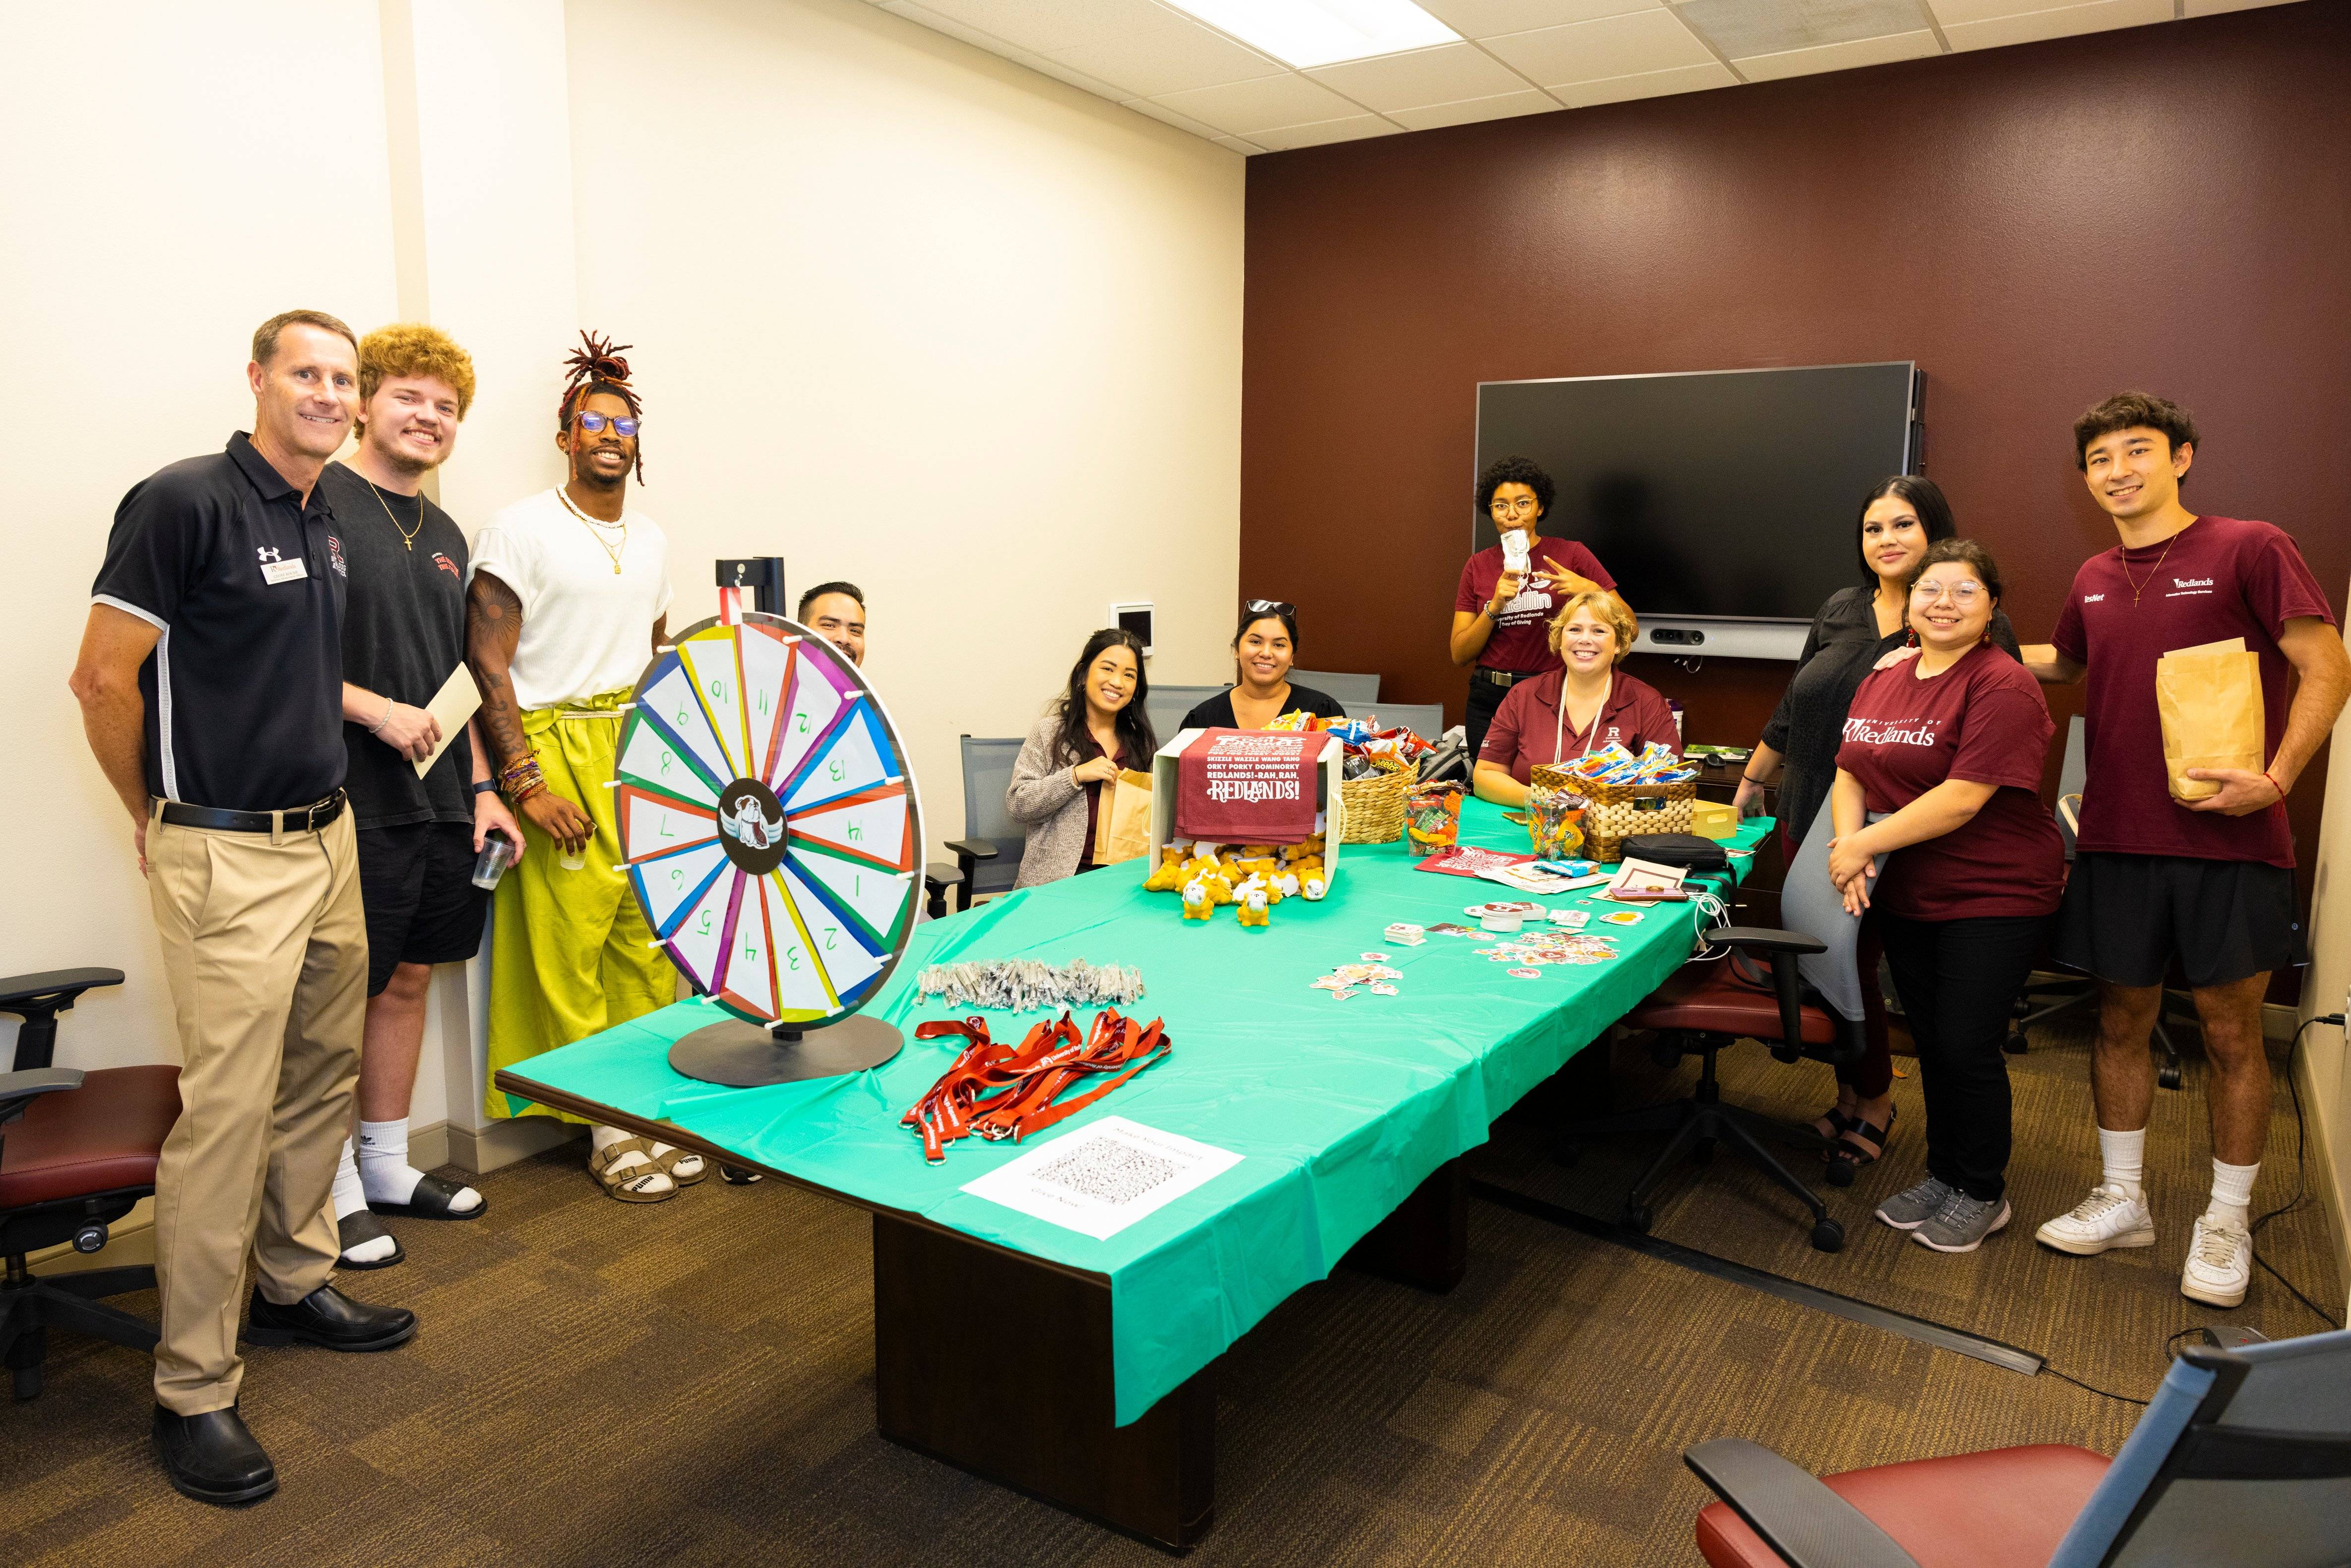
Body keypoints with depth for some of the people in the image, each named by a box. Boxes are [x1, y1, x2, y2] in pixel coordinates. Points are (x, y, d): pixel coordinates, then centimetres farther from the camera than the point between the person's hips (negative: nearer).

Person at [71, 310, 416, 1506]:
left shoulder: (328, 526, 12)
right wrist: (155, 819, -2)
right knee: (227, 1114, -5)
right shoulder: (184, 502, -12)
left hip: (327, 836, 8)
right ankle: (192, 1391, 7)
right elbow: (104, 678, -12)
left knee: (323, 1081, 17)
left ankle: (293, 1284, 35)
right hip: (228, 858, -8)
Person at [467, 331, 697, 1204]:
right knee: (571, 951, -2)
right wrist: (526, 782, -15)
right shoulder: (522, 531, -5)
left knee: (649, 943, 6)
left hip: (644, 755, 6)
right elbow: (486, 665, -9)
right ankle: (606, 1134, 10)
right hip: (559, 756, -6)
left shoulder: (652, 540, 15)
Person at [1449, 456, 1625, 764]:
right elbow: (1460, 654, 2)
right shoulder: (1478, 566, 7)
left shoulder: (1571, 554, 0)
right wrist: (1495, 605, -12)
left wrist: (1589, 590, -20)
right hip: (1491, 700, 2)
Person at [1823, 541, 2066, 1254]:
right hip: (1906, 896, 7)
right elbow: (1850, 775, 6)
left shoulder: (2002, 686, -16)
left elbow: (1963, 797, -23)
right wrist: (1848, 848, -13)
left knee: (1967, 1046, -1)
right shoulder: (1882, 681, 8)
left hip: (1995, 897, -6)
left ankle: (1982, 1194, 20)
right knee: (1930, 1040, 15)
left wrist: (1866, 844, -21)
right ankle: (1943, 1174, 33)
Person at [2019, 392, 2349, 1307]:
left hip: (2228, 841, -4)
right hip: (2118, 839, 5)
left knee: (2231, 1032, 6)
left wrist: (2276, 777, -20)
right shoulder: (2093, 581, 11)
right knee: (2122, 1020, 12)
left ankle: (2226, 1221, 22)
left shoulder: (2250, 550, -5)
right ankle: (2121, 1200, 26)